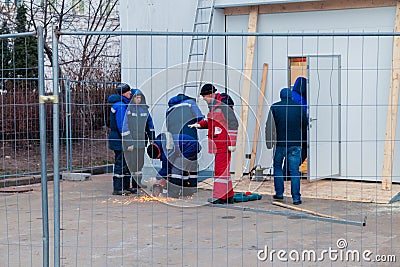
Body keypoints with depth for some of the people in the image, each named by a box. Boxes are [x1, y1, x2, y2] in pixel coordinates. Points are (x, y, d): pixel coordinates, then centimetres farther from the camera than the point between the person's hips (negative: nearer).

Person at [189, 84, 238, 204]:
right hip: (218, 144, 10)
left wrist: (232, 143, -18)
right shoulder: (212, 106, 15)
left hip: (224, 144, -10)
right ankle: (229, 196, 20)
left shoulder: (223, 106, -14)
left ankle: (219, 197, -8)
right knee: (223, 169, 13)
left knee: (221, 169, -9)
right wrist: (199, 124, 11)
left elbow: (233, 124, -16)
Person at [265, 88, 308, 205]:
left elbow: (269, 126, -5)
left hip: (280, 143, -1)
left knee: (277, 166, 18)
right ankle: (296, 197, -4)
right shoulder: (299, 107, 2)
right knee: (294, 170, 1)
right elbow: (305, 124, 10)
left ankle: (279, 193, 18)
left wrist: (270, 142, 4)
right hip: (295, 143, 1)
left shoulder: (275, 107, -2)